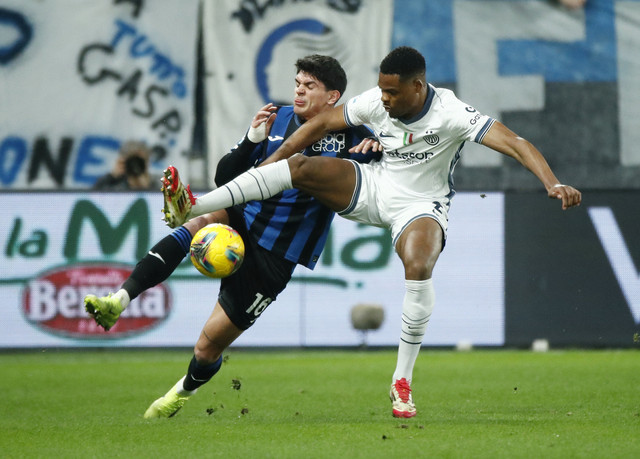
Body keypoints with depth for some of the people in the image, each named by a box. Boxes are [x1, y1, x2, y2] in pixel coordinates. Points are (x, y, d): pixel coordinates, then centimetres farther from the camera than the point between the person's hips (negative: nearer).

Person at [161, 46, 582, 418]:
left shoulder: (451, 114, -25)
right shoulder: (376, 102, -12)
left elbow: (515, 143, -33)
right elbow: (320, 124, 0)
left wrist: (553, 184, -48)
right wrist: (264, 166, 1)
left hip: (421, 206, -4)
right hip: (373, 186, 4)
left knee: (419, 266, -35)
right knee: (299, 166, -18)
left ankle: (402, 381, -22)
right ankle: (192, 209, -22)